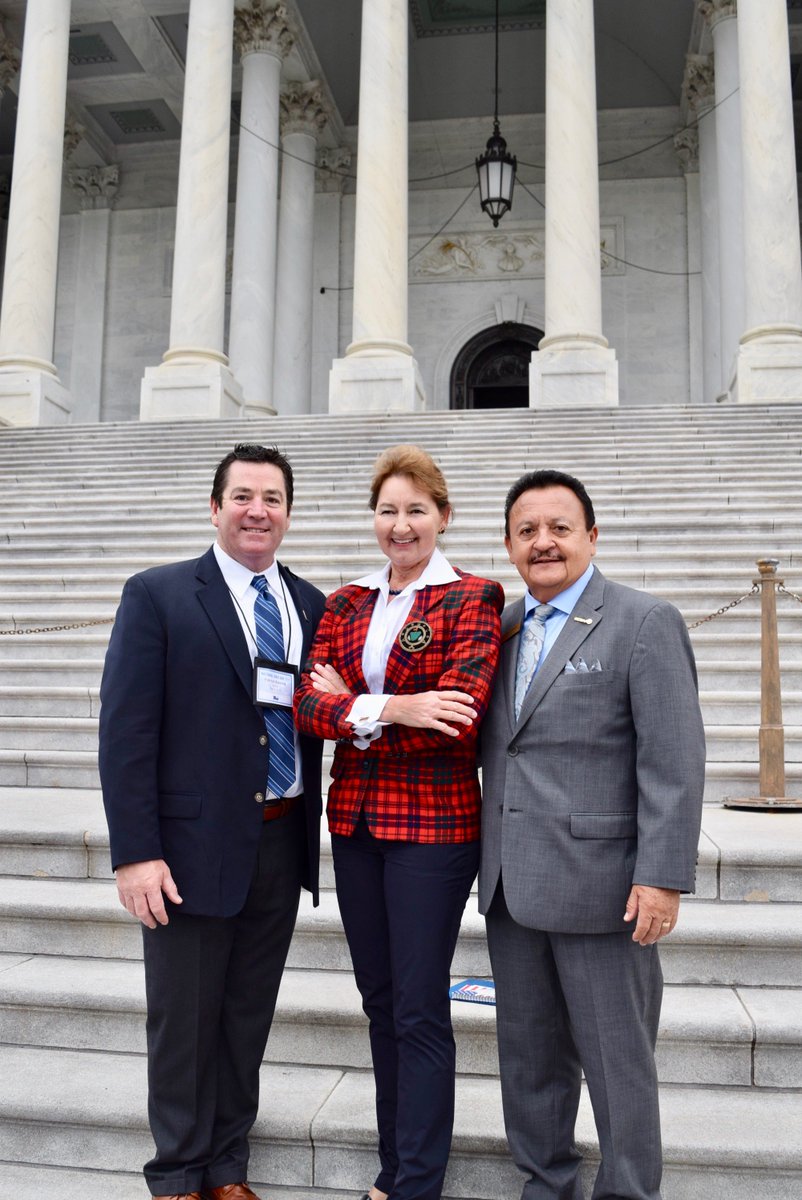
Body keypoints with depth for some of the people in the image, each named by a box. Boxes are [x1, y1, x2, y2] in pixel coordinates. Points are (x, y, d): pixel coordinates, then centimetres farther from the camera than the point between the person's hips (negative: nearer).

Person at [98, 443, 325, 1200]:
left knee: (248, 1017, 17)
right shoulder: (157, 595, -6)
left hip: (283, 844, 4)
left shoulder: (311, 606, 6)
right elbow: (125, 730, -10)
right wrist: (135, 852, -15)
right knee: (183, 1020, 11)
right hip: (193, 844, -4)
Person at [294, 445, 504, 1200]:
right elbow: (309, 703, -3)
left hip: (433, 823, -5)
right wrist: (392, 711, -19)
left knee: (419, 1011, 3)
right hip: (356, 820, 6)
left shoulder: (472, 598, -6)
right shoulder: (346, 605, 9)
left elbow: (459, 715, -18)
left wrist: (351, 709, -12)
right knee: (379, 1001, 16)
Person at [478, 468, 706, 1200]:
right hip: (512, 884, 6)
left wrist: (663, 877, -17)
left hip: (598, 883, -6)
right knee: (528, 1052, 18)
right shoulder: (502, 629, 10)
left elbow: (675, 762, -13)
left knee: (616, 1058, 8)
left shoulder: (644, 622, -8)